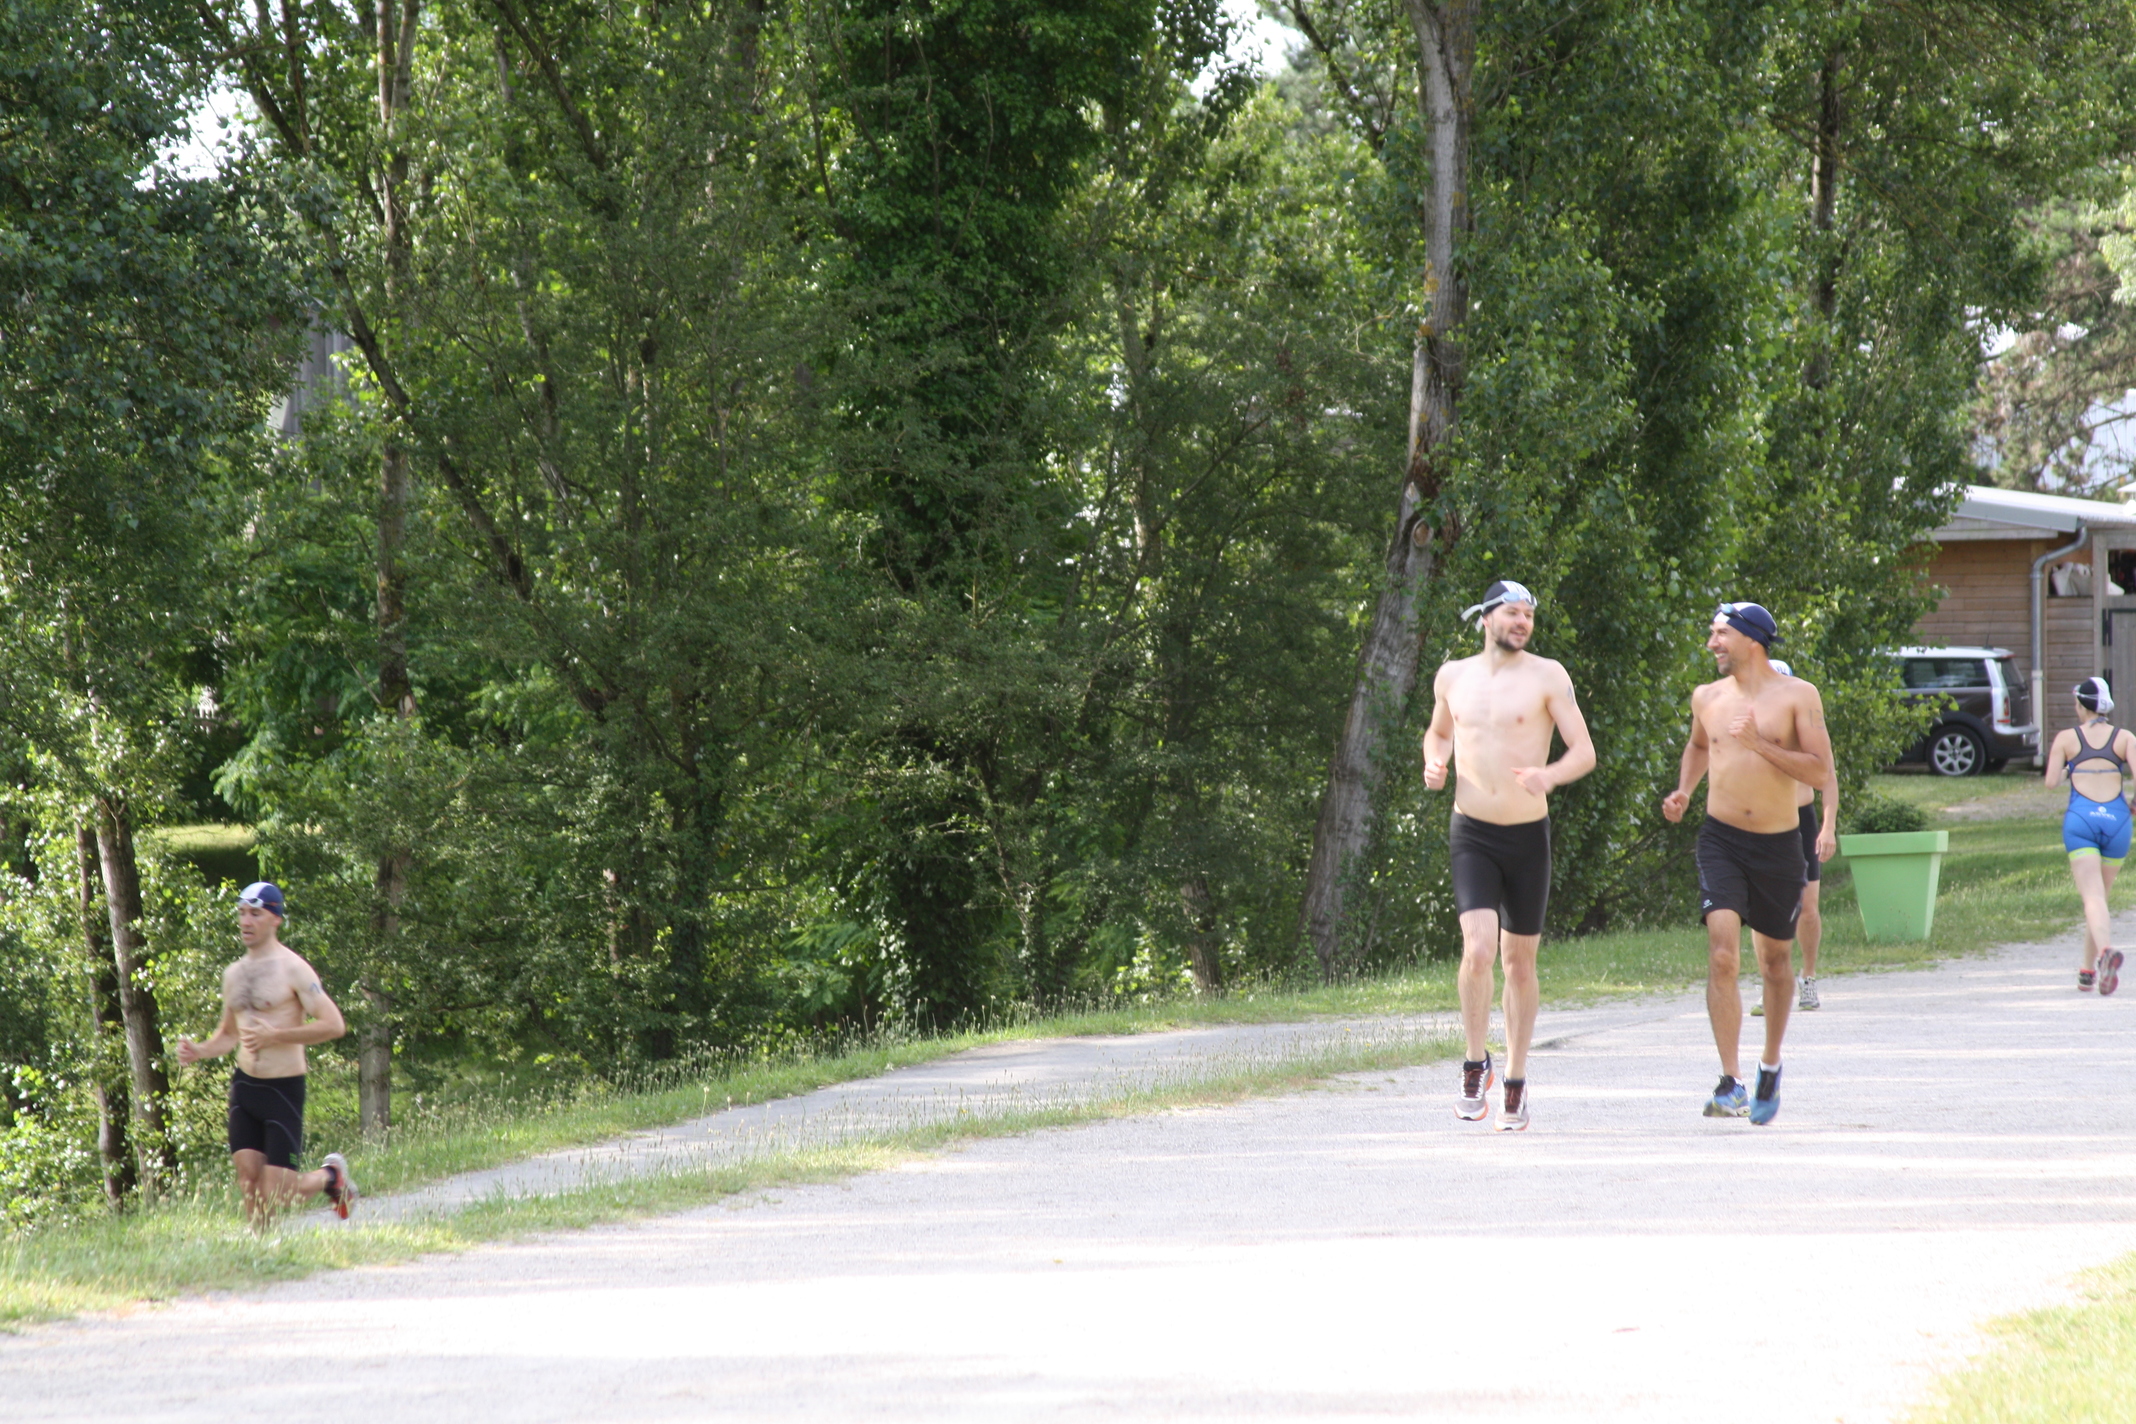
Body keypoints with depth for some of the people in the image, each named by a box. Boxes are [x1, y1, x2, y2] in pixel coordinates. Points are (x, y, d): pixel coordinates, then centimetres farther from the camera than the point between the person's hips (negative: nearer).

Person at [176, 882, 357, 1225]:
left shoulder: (292, 969, -9)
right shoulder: (233, 974, 11)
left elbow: (334, 1025, -16)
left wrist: (275, 1036, -21)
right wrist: (199, 1051, 3)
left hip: (284, 1088, -6)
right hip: (244, 1085, 6)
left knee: (274, 1194, -5)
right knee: (248, 1181, -2)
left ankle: (330, 1175, 23)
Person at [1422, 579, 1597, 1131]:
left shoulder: (1547, 676, -2)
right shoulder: (1453, 677, 7)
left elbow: (1584, 752, -6)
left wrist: (1549, 776, -26)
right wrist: (1434, 762, 4)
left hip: (1528, 836, 0)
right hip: (1471, 834, 0)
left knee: (1520, 962, 7)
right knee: (1478, 949, -18)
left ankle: (1516, 1083, 20)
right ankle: (1476, 1064, 0)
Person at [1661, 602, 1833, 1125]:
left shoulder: (1797, 696, -5)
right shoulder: (1707, 698, 6)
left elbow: (1820, 772, -12)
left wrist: (1761, 745, -20)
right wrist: (1684, 791, 11)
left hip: (1779, 844, -1)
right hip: (1721, 840, 1)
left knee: (1775, 960, 13)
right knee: (1722, 955, -17)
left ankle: (1770, 1067, 36)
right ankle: (1730, 1083, -20)